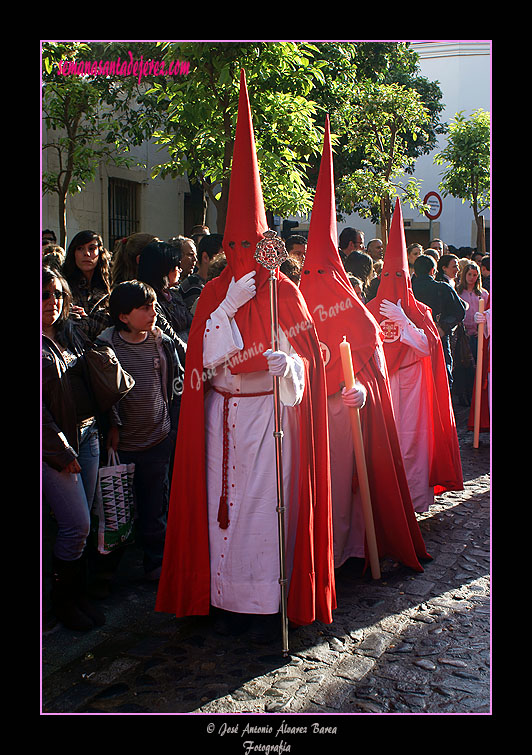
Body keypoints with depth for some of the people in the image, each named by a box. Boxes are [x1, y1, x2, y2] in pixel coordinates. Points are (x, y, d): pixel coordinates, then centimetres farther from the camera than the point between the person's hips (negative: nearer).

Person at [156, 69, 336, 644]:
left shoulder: (284, 292, -1)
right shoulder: (213, 294, 7)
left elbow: (303, 360, -4)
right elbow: (204, 357, -4)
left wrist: (284, 366, -27)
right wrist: (229, 307, -16)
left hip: (270, 415, -3)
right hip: (223, 418, 3)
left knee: (268, 503, -1)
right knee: (224, 503, 7)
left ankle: (269, 605, 9)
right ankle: (228, 597, 20)